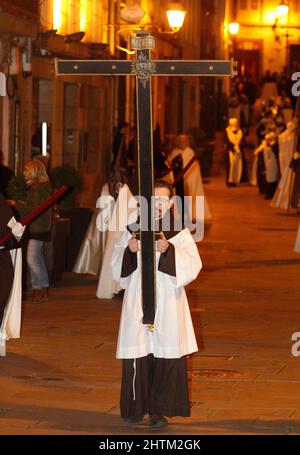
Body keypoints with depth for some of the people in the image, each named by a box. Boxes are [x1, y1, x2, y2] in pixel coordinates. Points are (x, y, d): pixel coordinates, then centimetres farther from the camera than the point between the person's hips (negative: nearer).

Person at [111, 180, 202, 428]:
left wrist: (168, 249, -21)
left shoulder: (179, 233, 2)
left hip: (167, 302, -1)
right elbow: (117, 268, 8)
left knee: (166, 358, -2)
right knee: (137, 357, 1)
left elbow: (193, 267, -8)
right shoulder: (133, 230, 8)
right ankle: (136, 407, 14)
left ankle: (160, 410, 9)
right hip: (137, 302, 1)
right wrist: (130, 250, -11)